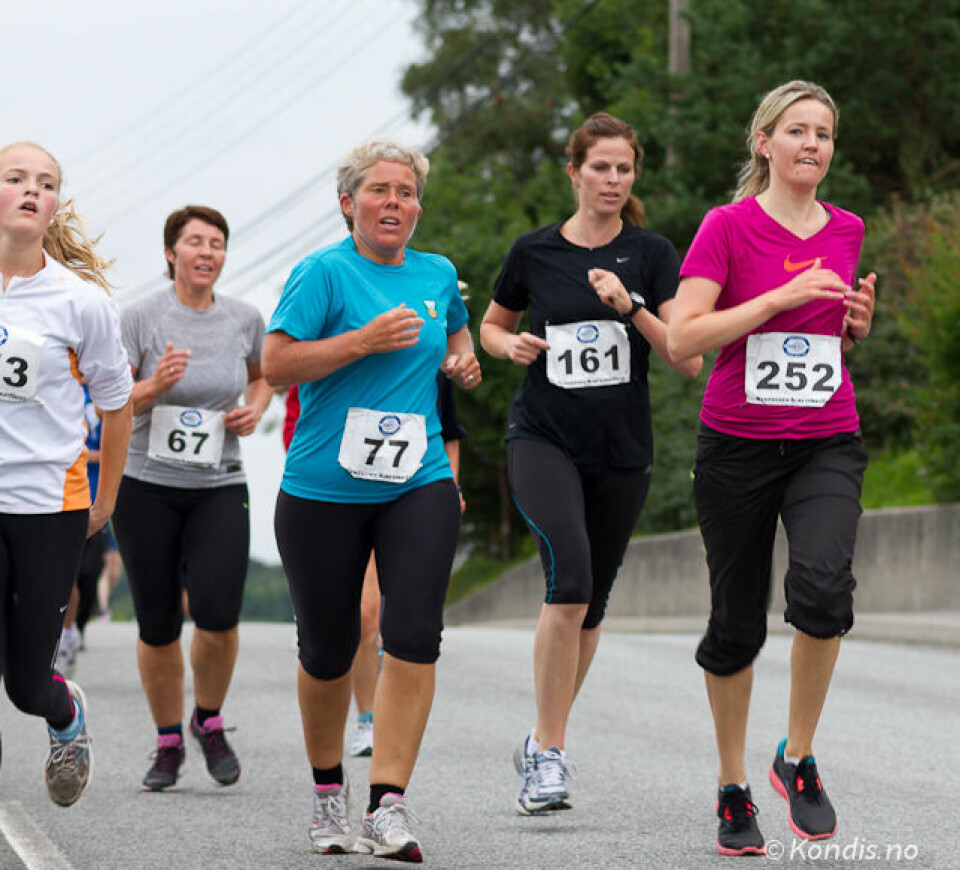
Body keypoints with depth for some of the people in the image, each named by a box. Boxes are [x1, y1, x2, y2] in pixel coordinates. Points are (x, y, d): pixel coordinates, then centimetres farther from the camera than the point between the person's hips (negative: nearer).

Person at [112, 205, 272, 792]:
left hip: (220, 487, 1)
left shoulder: (244, 319, 4)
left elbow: (263, 375, 23)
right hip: (147, 485, -1)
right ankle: (169, 743, 21)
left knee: (218, 615, -15)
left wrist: (254, 410, 2)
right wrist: (154, 386, -24)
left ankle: (210, 720, 12)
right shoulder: (141, 317, -5)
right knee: (158, 626, 2)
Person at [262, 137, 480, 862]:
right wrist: (366, 341, -18)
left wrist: (462, 359, 11)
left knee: (414, 633, -15)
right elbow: (276, 365, -14)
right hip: (324, 492, -3)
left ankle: (389, 807, -15)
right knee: (328, 649, 7)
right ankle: (329, 792, 30)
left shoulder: (438, 274, 11)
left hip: (419, 484, 3)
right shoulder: (324, 272, -6)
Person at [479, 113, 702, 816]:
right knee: (570, 578, -23)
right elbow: (492, 325, 18)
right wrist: (512, 345, -4)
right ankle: (549, 754, -15)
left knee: (591, 604, 9)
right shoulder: (534, 251, 2)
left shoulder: (652, 255, 0)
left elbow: (688, 360, -6)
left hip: (622, 449, 2)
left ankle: (546, 743, 28)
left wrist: (632, 309, -19)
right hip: (544, 440, -2)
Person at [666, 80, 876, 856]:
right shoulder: (728, 226, -4)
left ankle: (799, 757, -5)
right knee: (736, 623, 6)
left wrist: (857, 326, 2)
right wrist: (782, 296, -19)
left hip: (827, 447, 2)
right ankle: (733, 787, 25)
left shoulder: (846, 232, 9)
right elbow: (684, 338, -13)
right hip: (738, 446, -2)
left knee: (822, 586, -24)